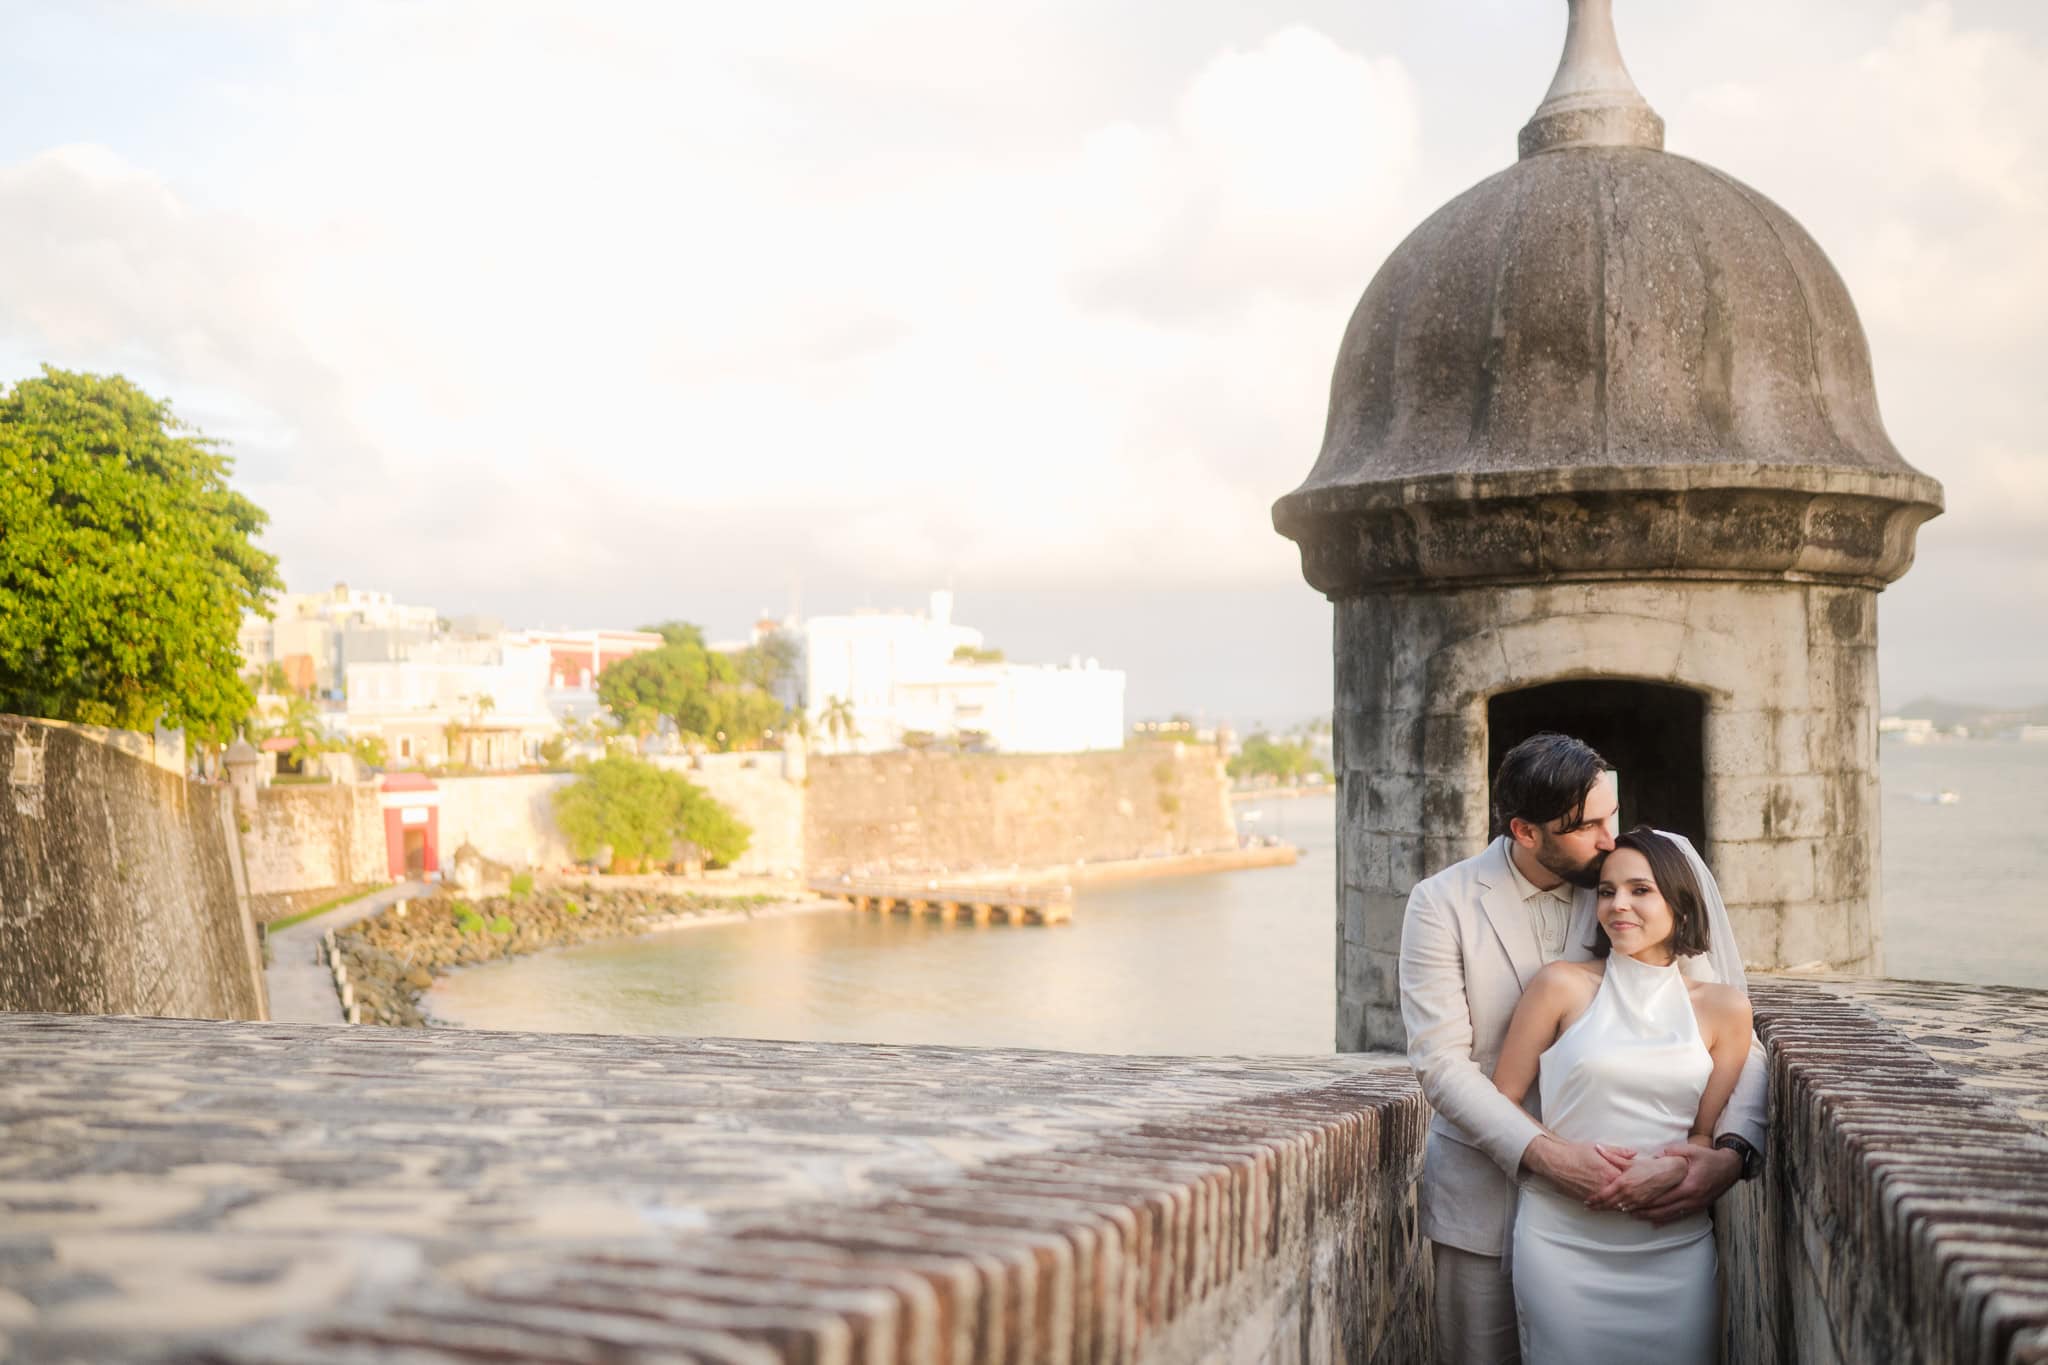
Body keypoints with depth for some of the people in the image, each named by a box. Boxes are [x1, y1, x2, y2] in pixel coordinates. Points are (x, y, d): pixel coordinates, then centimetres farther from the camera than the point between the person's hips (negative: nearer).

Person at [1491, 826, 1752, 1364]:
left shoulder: (1723, 1008, 5)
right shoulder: (1563, 986, -1)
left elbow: (1709, 1133, 9)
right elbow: (1502, 1101, 2)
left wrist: (1673, 1170, -12)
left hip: (1675, 1245, 2)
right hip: (1563, 1243, -2)